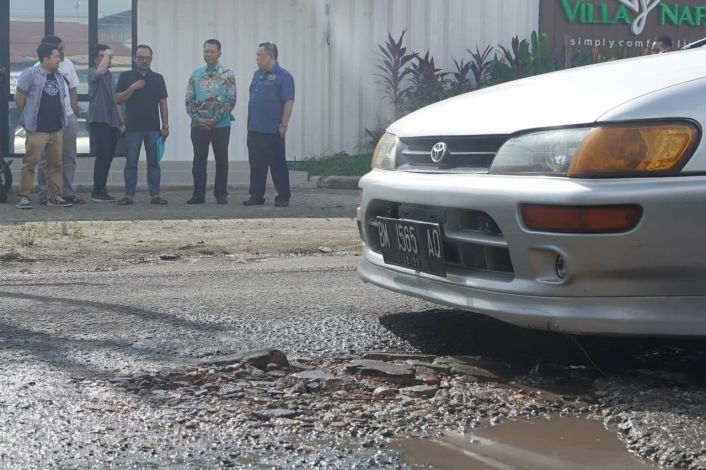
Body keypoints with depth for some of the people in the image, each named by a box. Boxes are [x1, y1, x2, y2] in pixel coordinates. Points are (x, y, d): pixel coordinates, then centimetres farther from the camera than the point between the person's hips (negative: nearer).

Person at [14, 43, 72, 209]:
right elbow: (19, 97, -8)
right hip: (37, 130, -7)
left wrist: (61, 120, 13)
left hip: (57, 128, 7)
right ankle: (23, 197, -1)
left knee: (55, 164, 9)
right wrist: (27, 116, -2)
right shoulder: (31, 74, -8)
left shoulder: (57, 76, 13)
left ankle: (55, 196, 15)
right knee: (30, 163, -5)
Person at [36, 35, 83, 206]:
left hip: (68, 117, 6)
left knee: (69, 157, 9)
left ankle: (68, 192, 17)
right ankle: (45, 193, 8)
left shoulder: (67, 64, 8)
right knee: (47, 159, 1)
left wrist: (75, 112, 9)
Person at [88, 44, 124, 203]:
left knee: (108, 157, 7)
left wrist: (121, 122, 22)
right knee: (102, 156, -11)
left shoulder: (110, 75, 21)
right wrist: (107, 54, -16)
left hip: (112, 122, 8)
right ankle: (97, 192, -7)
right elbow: (100, 71, -31)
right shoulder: (93, 72, -4)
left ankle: (101, 191, 12)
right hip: (99, 120, -8)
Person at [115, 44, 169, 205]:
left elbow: (163, 103, 8)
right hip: (133, 127, -1)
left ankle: (155, 195, 5)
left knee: (154, 162, 2)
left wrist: (165, 126, 3)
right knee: (131, 163, 1)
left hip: (153, 128, 1)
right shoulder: (126, 77, 4)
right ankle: (129, 195, 5)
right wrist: (132, 88, -15)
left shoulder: (158, 78, 9)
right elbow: (118, 99, -1)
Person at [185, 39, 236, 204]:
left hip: (221, 124, -2)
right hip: (198, 125, 2)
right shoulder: (196, 74, 9)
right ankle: (198, 194, 8)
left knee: (221, 160, 4)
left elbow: (231, 101, -6)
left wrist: (215, 119, -12)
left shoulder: (227, 74, -1)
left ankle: (221, 194, 12)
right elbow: (189, 100, 7)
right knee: (199, 160, 3)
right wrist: (197, 118, -7)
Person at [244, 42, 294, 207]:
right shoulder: (257, 74, 15)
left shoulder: (282, 76, -9)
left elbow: (289, 101, -14)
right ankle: (256, 196, 17)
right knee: (256, 164, 11)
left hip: (272, 131, -8)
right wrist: (250, 122, 17)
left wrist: (284, 123, -18)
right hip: (254, 129, 8)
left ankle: (283, 197, 4)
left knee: (278, 164, -2)